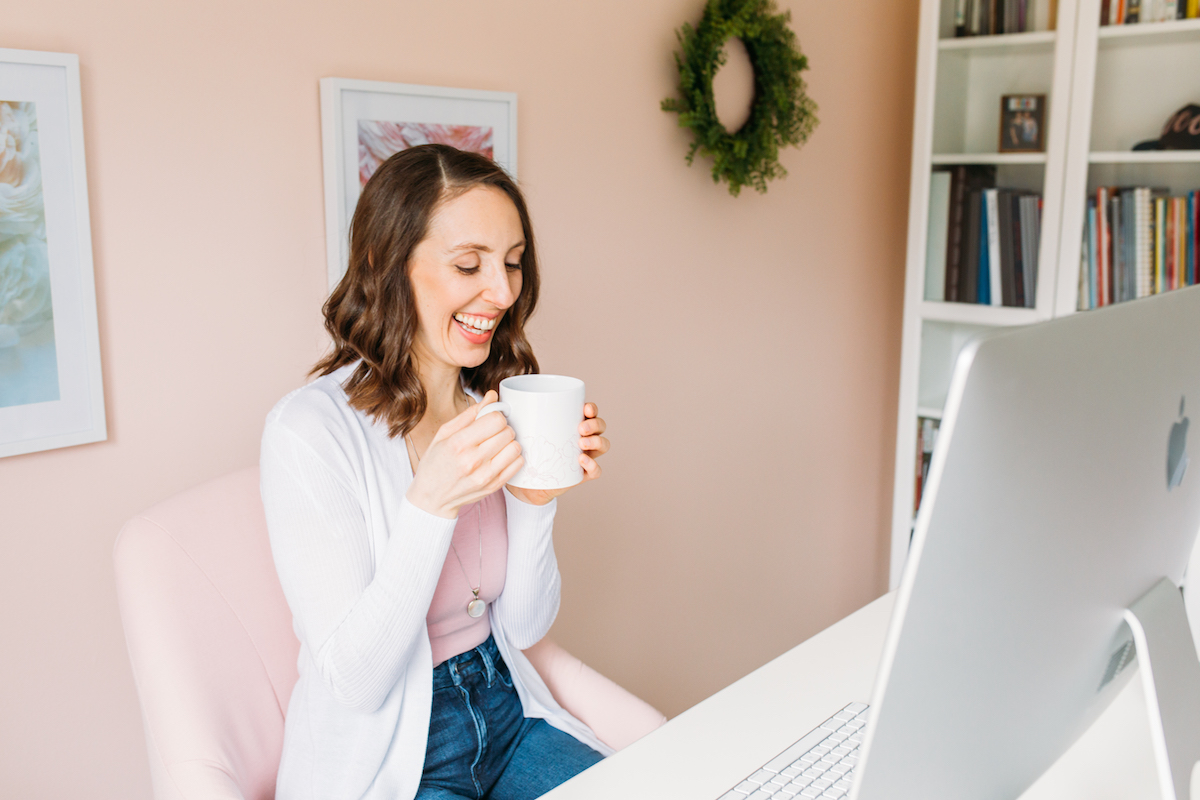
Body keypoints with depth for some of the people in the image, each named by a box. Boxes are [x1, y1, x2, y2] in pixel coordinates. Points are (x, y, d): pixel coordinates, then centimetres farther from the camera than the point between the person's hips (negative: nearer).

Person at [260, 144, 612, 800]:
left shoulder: (497, 405, 0)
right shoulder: (309, 428, -18)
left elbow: (524, 627, 2)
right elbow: (356, 680, -19)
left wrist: (535, 497, -15)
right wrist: (431, 504, -30)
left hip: (507, 716, 5)